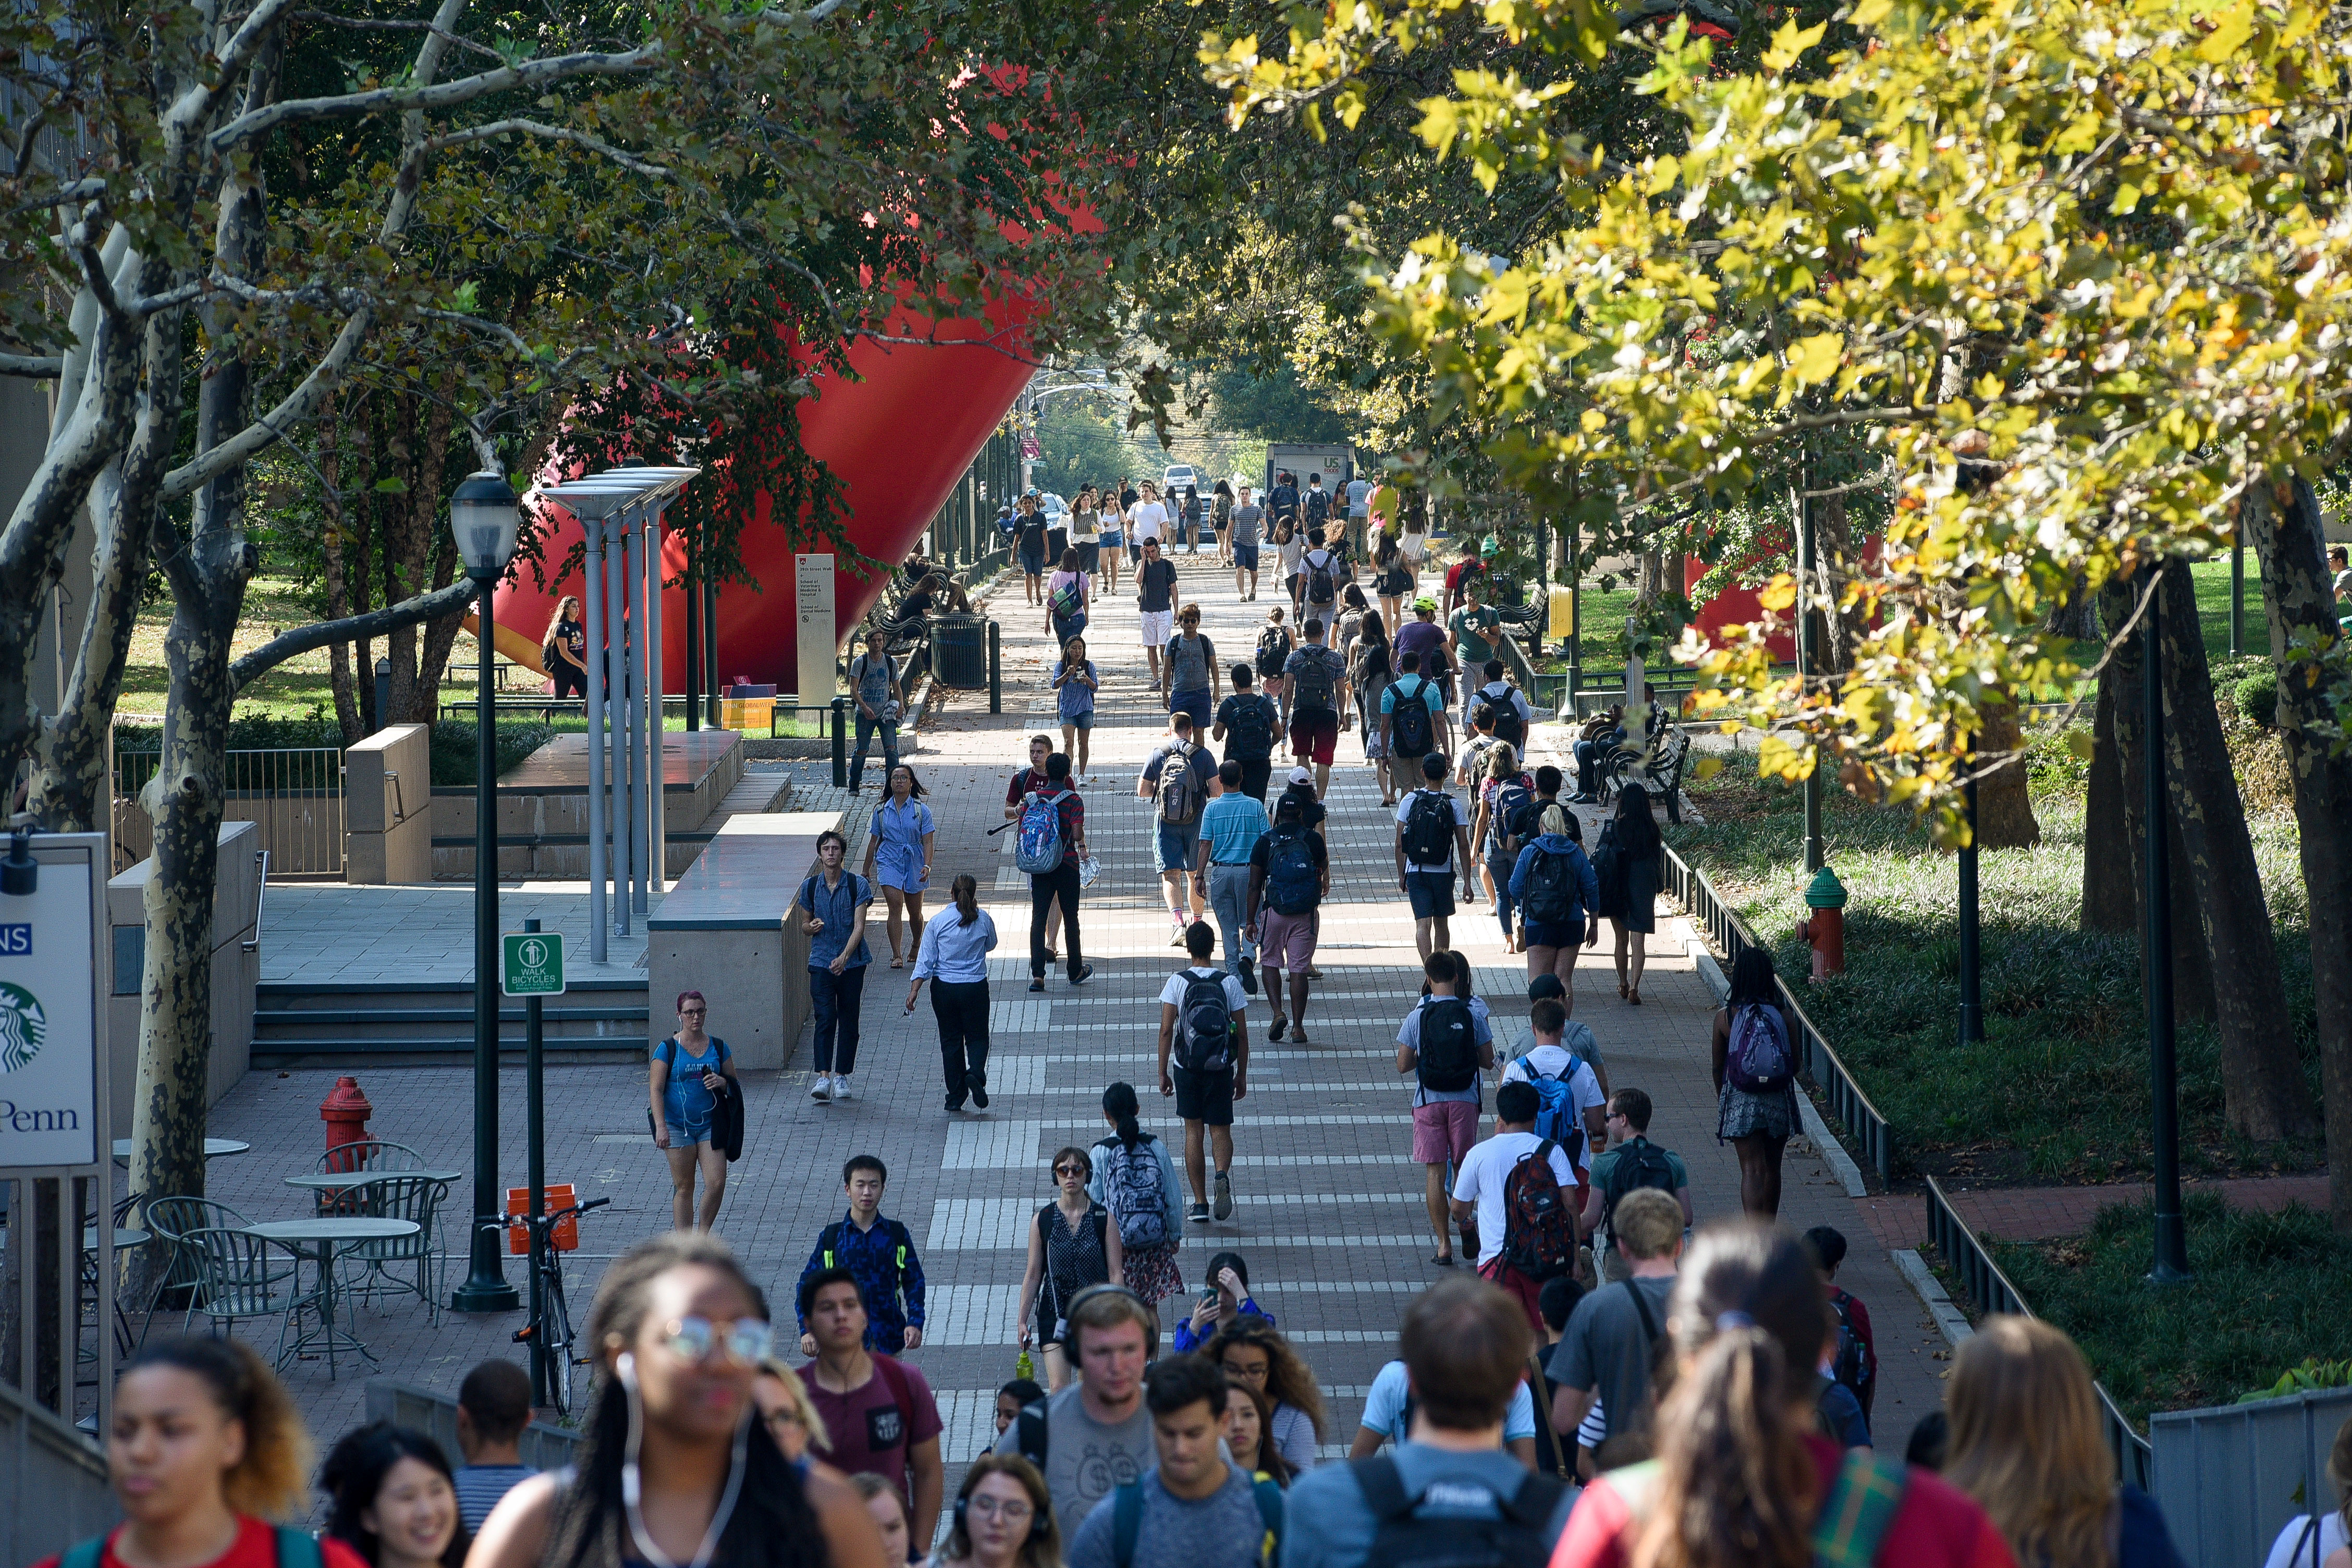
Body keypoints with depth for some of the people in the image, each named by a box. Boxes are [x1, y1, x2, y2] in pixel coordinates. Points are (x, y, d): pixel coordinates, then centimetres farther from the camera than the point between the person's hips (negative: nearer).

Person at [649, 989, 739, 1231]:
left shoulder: (718, 1047, 7)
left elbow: (735, 1086, 15)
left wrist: (722, 1083, -10)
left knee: (716, 1184, -8)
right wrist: (661, 1126, -17)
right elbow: (656, 1089, -7)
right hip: (678, 1126, -2)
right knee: (683, 1188, 1)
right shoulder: (667, 1049, -2)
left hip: (710, 1124, 2)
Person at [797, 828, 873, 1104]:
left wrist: (844, 957, -24)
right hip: (821, 963, 1)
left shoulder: (858, 885, -4)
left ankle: (842, 1076, 14)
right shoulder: (810, 887, 4)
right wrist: (812, 927, -10)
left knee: (848, 1020, 5)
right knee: (825, 1019, -11)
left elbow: (859, 925, -11)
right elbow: (804, 924, 16)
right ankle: (823, 1077, -17)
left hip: (852, 963, -1)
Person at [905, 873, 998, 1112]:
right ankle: (976, 1073, -19)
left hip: (944, 989, 0)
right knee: (977, 1036, 12)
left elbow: (925, 960, -8)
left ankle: (955, 1096, 12)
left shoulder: (937, 922, -7)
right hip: (975, 987, 0)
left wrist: (915, 990, -5)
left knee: (950, 1039, 10)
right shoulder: (983, 920, -4)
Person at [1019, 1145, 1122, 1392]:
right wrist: (1022, 1320, 4)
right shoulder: (1043, 1219, 1)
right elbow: (1033, 1275, 5)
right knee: (1058, 1390, -11)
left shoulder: (1104, 1219, -1)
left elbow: (1115, 1273, -1)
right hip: (1055, 1314, 0)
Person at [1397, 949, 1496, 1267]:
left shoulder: (1417, 1016, -6)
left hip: (1429, 1101, -1)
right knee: (1464, 1166, 20)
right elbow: (1488, 1062, 1)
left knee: (1435, 1172, 1)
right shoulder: (1473, 1015, -4)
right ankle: (1465, 1224, 27)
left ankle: (1444, 1243, -2)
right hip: (1465, 1099, 1)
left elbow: (1403, 1065, -3)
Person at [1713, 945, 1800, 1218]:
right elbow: (1796, 1065, 3)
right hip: (1778, 1102, 2)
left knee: (1752, 1170, -2)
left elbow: (1718, 1067, 0)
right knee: (1772, 1169, 18)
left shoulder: (1725, 1017, -8)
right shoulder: (1784, 1018, -5)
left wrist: (1721, 1098, 18)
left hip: (1741, 1102, -2)